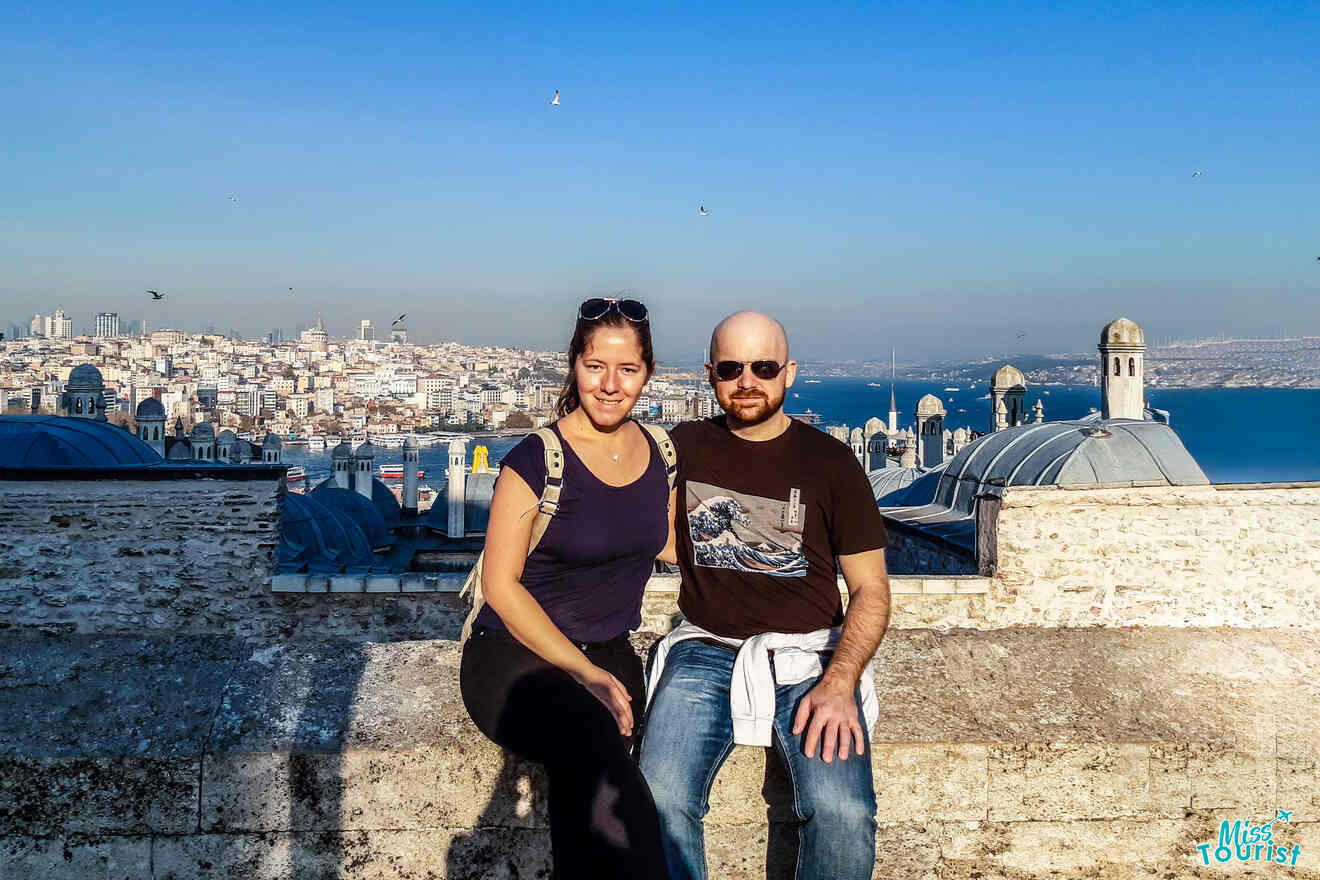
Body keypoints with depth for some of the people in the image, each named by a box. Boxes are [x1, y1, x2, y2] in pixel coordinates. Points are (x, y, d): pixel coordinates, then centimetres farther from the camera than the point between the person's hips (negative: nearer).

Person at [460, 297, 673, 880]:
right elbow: (500, 582, -8)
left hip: (609, 655, 4)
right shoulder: (537, 459, -9)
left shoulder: (661, 454, 7)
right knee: (596, 742, -37)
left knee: (587, 794, -27)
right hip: (516, 654, -4)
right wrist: (583, 672, -13)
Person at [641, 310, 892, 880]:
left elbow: (871, 588, 3)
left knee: (844, 814, -25)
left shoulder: (831, 463, 4)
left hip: (809, 653, -1)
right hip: (706, 649, 1)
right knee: (660, 800, -26)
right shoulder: (683, 448, 9)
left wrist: (839, 684, -11)